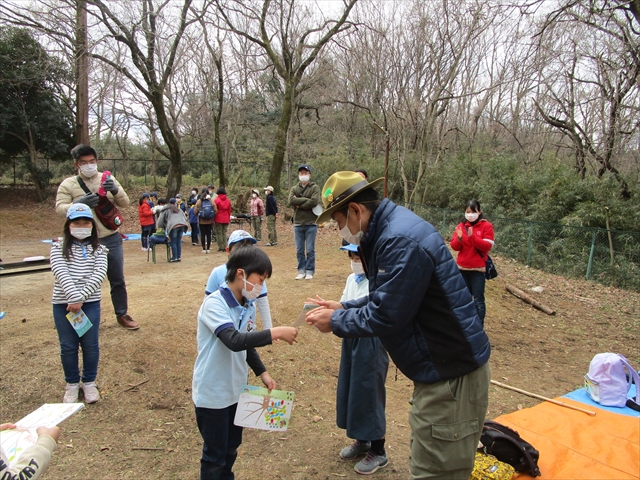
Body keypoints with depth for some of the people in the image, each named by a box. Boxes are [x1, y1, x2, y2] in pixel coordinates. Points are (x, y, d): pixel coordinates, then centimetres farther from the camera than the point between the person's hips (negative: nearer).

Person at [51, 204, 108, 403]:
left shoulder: (98, 250, 4)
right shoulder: (58, 248, 2)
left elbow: (99, 274, -9)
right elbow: (61, 273, -12)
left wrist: (81, 297, -20)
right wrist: (73, 297, -25)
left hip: (91, 303, 0)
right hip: (63, 303, 0)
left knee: (90, 345, 6)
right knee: (68, 346, 9)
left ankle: (89, 382, 26)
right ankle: (72, 384, 28)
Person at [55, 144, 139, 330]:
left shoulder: (108, 180, 5)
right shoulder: (68, 184, 0)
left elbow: (125, 203, 2)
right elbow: (60, 208, -7)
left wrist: (115, 190, -19)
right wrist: (79, 203, -27)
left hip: (111, 239, 2)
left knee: (118, 280, 10)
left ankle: (122, 314, 24)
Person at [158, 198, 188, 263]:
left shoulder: (165, 210, 19)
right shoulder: (179, 209, 32)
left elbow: (160, 221, 16)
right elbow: (185, 218, 26)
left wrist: (160, 228, 26)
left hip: (174, 226, -4)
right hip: (182, 225, 4)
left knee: (173, 242, 4)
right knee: (178, 241, 13)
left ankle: (174, 258, 6)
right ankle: (179, 257, 15)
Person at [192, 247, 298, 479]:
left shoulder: (248, 306, 0)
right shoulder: (214, 304, -23)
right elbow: (234, 341, -37)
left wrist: (262, 373, 3)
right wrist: (274, 333, -38)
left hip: (236, 389, 7)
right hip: (212, 393, -7)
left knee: (231, 448, 21)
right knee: (214, 454, 9)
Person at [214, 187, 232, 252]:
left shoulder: (216, 200, -7)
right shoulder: (228, 201, 5)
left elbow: (215, 210, -5)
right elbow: (229, 210, 10)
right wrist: (229, 218, 20)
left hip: (218, 219, -4)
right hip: (226, 219, 4)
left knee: (219, 233, 2)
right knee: (224, 233, 10)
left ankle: (221, 247, 2)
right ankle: (225, 247, 9)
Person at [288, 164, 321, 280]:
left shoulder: (315, 187, 2)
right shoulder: (294, 189, 11)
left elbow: (314, 201, -15)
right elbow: (291, 201, -7)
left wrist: (299, 204, -8)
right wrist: (306, 199, -12)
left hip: (311, 224, -3)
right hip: (297, 224, 3)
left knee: (310, 250, 2)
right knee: (299, 250, 7)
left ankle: (309, 271, 11)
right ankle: (301, 271, 16)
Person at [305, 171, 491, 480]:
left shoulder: (401, 241, -26)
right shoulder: (390, 228, 7)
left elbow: (386, 316, -24)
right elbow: (388, 298, 16)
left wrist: (335, 322, -9)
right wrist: (343, 308, 10)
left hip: (452, 372, -10)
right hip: (440, 365, 10)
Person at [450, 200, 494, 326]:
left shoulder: (486, 226, -3)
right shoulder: (461, 226, 7)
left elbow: (487, 246, -13)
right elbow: (454, 246, 3)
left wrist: (472, 237, -24)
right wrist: (459, 239, -18)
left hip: (478, 268, -4)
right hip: (462, 268, 4)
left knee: (478, 299, -1)